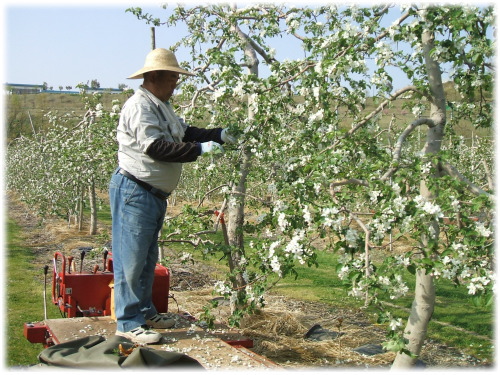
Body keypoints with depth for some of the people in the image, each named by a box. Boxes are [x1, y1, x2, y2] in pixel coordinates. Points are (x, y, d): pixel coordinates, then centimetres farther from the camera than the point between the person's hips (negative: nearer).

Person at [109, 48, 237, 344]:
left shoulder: (162, 107, 18)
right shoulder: (139, 106, -15)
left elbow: (185, 133, 19)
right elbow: (156, 147, -24)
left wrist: (219, 135, 6)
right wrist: (199, 150, -23)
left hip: (156, 194, 11)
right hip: (134, 192, -11)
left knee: (148, 259, 17)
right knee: (131, 259, -5)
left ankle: (145, 312, 27)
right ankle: (129, 323, 0)